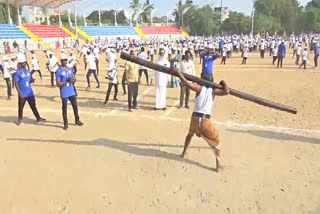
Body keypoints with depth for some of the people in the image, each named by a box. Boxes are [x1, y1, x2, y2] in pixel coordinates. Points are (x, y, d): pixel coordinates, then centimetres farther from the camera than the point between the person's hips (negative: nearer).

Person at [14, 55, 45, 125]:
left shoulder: (28, 71, 8)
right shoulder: (18, 72, -10)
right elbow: (16, 84, -11)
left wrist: (32, 80, -7)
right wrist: (19, 93, -17)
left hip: (30, 93, 5)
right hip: (22, 94, -5)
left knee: (33, 106, 7)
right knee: (21, 107, 8)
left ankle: (38, 118, 11)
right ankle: (20, 119, 24)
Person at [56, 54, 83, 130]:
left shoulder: (70, 69, 8)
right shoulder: (58, 71, -10)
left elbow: (74, 79, 12)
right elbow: (58, 84, -14)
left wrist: (73, 79, -11)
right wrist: (67, 81, -24)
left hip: (72, 92, 6)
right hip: (64, 94, -5)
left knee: (75, 106, 13)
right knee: (64, 108, 5)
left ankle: (77, 121, 28)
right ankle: (65, 124, 15)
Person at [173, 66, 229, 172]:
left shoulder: (199, 88, 3)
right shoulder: (213, 91, 2)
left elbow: (187, 84, -13)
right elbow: (226, 92, -8)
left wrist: (178, 73, -5)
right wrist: (224, 83, 11)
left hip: (195, 117, 3)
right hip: (205, 120, -2)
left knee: (190, 133, 35)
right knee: (216, 142, 12)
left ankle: (184, 152, 47)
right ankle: (218, 165, 6)